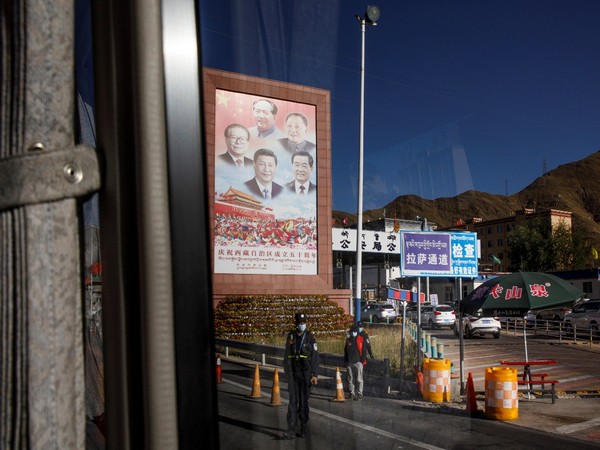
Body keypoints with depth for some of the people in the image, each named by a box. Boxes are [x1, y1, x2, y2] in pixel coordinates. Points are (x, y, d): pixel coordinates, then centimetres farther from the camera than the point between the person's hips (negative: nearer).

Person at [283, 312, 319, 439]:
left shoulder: (310, 337, -4)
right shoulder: (290, 336, 4)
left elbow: (315, 357, -5)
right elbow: (287, 356, 9)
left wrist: (315, 375, -9)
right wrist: (287, 372, 8)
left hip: (306, 374, -2)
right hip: (293, 373, 2)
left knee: (304, 400, 6)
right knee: (293, 400, -5)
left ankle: (303, 428, 18)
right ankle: (291, 430, -8)